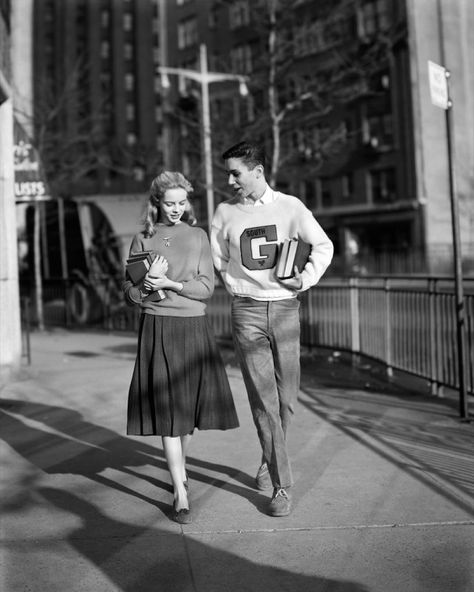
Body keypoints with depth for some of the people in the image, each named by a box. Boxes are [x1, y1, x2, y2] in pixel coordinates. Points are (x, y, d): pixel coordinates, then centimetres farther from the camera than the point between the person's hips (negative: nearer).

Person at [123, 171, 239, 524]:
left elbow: (207, 288, -1)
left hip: (194, 327, 2)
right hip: (158, 328, -2)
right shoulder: (143, 240, 6)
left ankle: (181, 468, 34)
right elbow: (130, 293, 6)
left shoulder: (198, 237, 8)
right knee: (166, 411, -6)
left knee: (189, 406, 10)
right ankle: (181, 495, -3)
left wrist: (169, 283, -14)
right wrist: (147, 285, -16)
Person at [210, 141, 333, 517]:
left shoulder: (290, 207, 1)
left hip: (285, 308, 1)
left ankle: (270, 459, 33)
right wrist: (240, 286, 3)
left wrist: (305, 279, -4)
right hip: (247, 310, 0)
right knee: (263, 401, -4)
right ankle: (281, 486, 4)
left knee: (286, 397, 7)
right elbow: (217, 263, 13)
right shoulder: (225, 212, 4)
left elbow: (323, 246, 9)